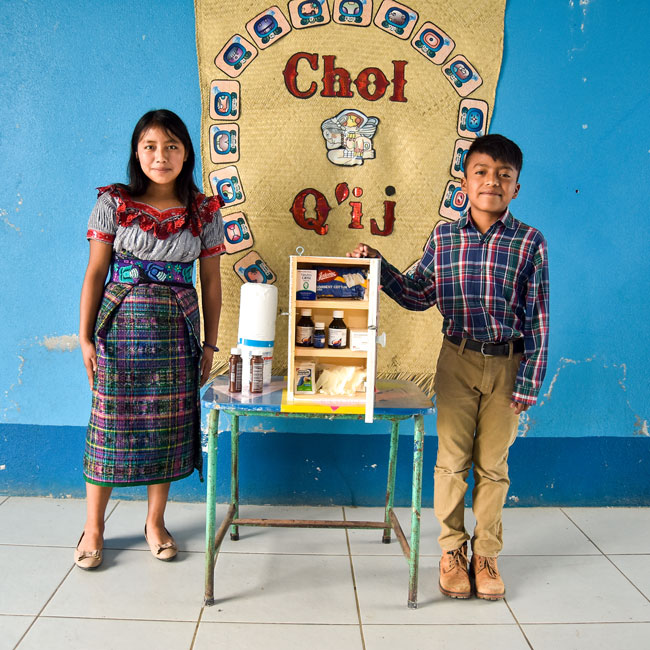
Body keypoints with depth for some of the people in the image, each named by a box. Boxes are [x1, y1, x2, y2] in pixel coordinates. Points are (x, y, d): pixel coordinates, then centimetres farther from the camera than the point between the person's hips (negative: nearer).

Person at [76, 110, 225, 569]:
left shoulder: (204, 212, 3)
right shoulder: (114, 203, 0)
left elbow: (211, 281, 6)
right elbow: (95, 273, 0)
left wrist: (210, 343, 5)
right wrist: (86, 338, -5)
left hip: (176, 331, 1)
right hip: (121, 325, -1)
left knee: (166, 423, 6)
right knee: (110, 422, 3)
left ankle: (156, 521, 25)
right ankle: (94, 526, 21)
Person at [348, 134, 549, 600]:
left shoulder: (530, 243, -5)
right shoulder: (443, 237, 0)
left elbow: (537, 319, -4)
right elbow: (418, 295, 8)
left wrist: (529, 382, -6)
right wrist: (378, 266, -4)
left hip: (508, 363, -1)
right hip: (457, 359, 1)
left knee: (493, 464, 10)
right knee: (452, 460, 8)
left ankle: (486, 554, 30)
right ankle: (452, 551, 28)